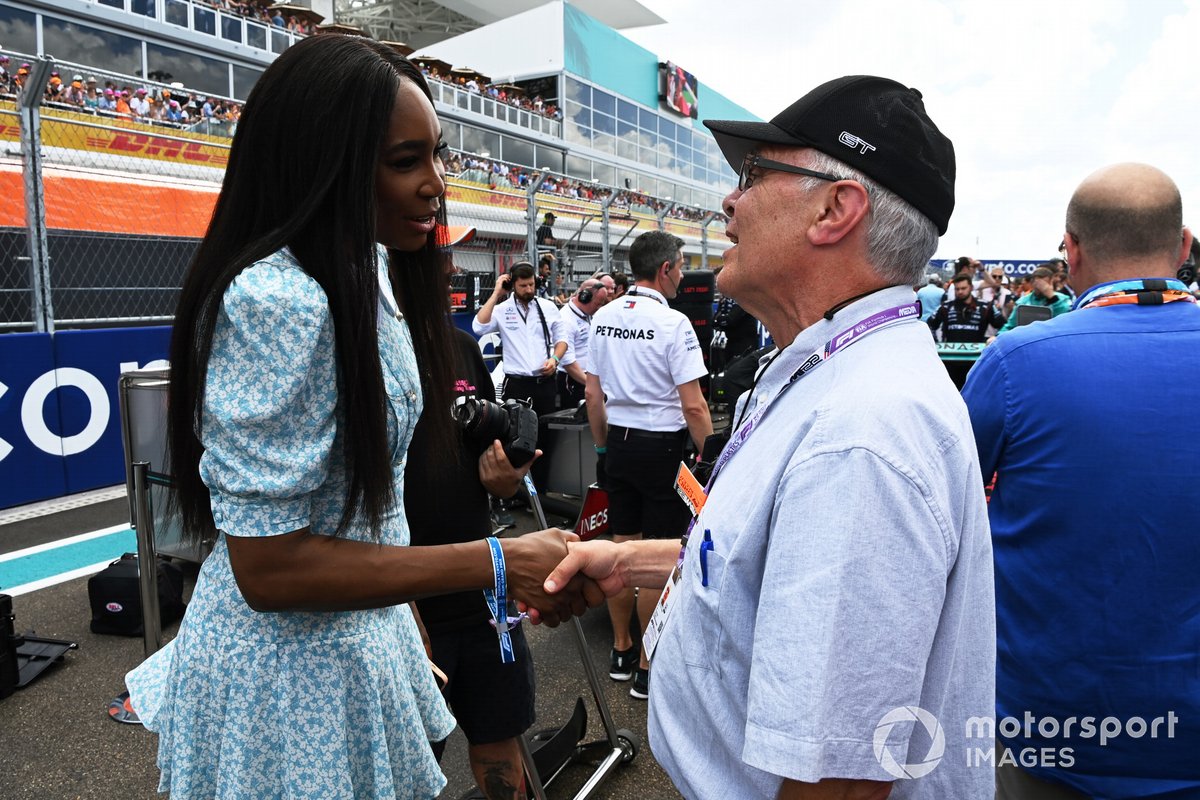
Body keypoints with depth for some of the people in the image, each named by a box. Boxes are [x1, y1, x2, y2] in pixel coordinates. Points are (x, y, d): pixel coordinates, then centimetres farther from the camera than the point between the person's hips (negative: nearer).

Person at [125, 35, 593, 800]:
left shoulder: (370, 273, 2)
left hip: (364, 626, 8)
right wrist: (497, 564, -27)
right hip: (291, 669, -8)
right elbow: (269, 568, -26)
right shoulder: (274, 302, -26)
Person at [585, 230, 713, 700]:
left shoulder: (603, 318, 5)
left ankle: (621, 650, 30)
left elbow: (593, 394, 10)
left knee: (622, 547, 16)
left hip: (618, 443, 7)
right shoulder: (673, 323, -15)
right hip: (662, 447, -7)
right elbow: (693, 406, -18)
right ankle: (648, 669, 12)